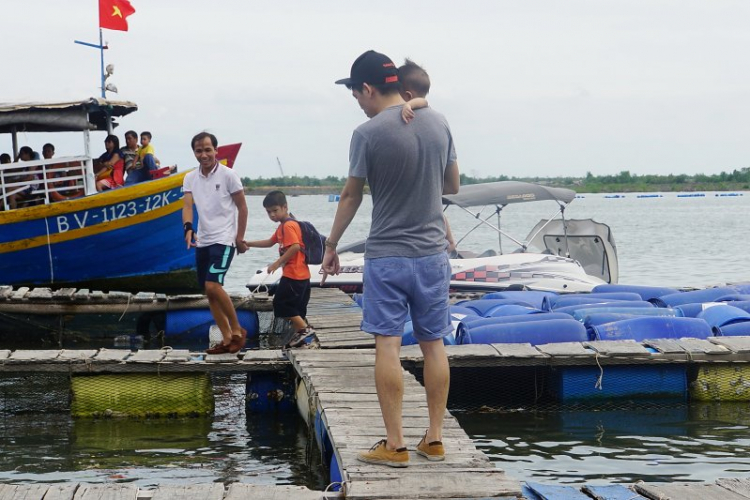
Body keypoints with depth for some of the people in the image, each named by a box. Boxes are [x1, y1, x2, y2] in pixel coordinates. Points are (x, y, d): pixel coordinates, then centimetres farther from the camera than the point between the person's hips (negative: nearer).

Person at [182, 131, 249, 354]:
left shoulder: (228, 175, -6)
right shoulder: (190, 178, 7)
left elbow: (242, 207, -1)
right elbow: (187, 205, -5)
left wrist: (240, 238, -4)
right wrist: (188, 228, -24)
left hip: (223, 240, -6)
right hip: (202, 242, 6)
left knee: (213, 285, -21)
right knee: (209, 292, 6)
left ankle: (237, 330, -7)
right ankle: (227, 338, 14)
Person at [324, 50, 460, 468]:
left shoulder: (368, 134, -12)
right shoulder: (439, 123, 3)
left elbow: (351, 197, -3)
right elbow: (453, 185, 13)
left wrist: (331, 247, 10)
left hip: (386, 256, -5)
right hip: (433, 253, 5)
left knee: (388, 345, -2)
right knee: (434, 345, 9)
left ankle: (395, 445, -2)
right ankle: (435, 439, 14)